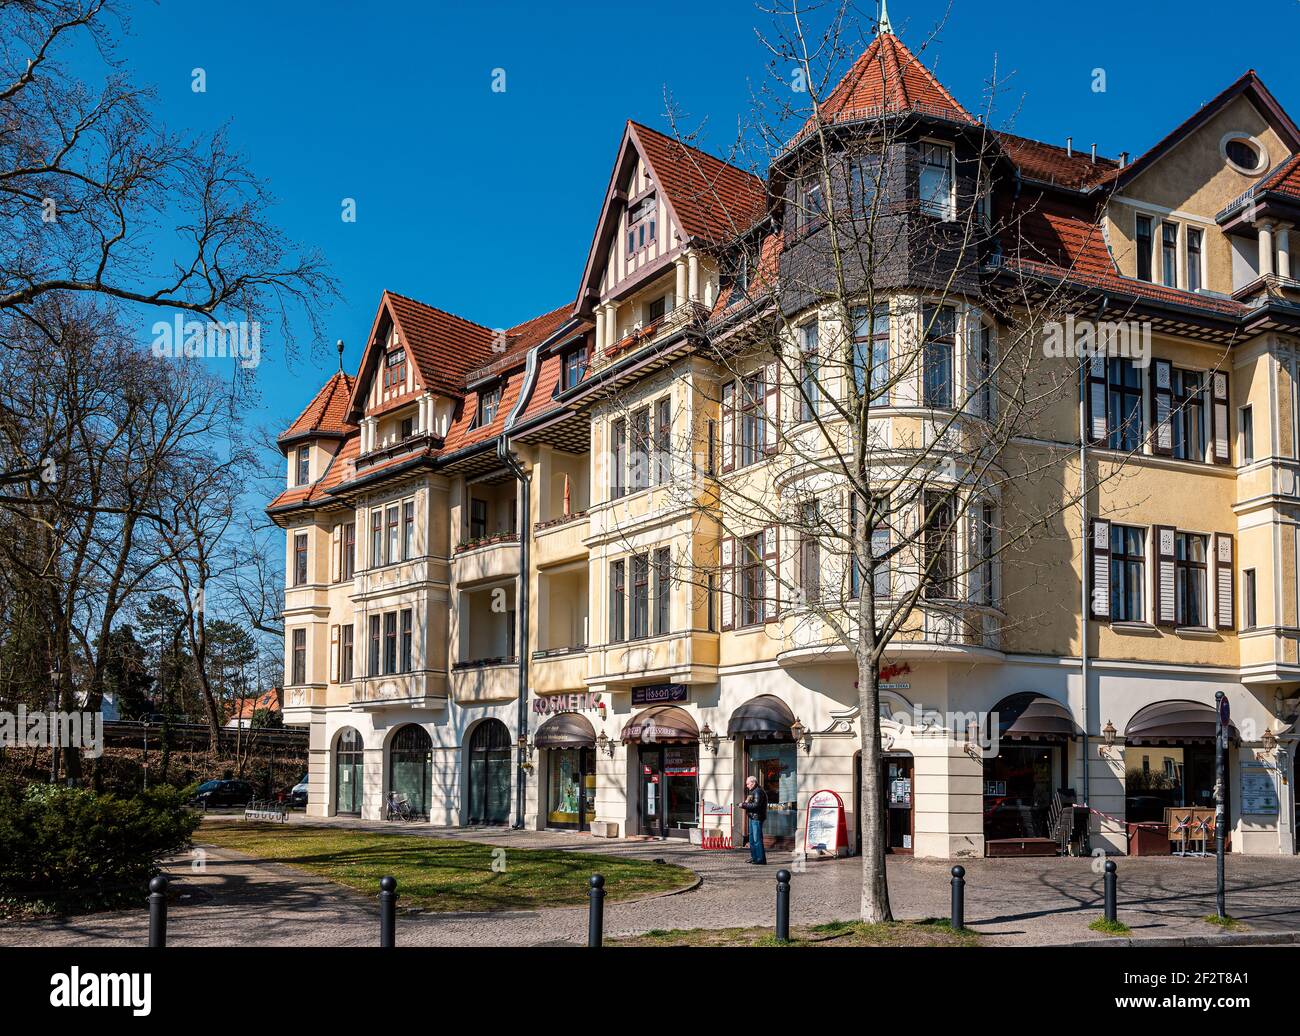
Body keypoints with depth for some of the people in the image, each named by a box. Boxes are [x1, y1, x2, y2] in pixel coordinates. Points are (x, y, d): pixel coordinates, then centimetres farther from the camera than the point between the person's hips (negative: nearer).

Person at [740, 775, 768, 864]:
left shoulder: (758, 792, -13)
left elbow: (756, 805, -22)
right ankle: (754, 857, 22)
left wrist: (744, 805, -16)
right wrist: (744, 804, 5)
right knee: (752, 839, 16)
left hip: (757, 818, -11)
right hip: (753, 818, 11)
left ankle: (760, 859, -10)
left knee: (757, 839, -11)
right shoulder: (753, 791, 20)